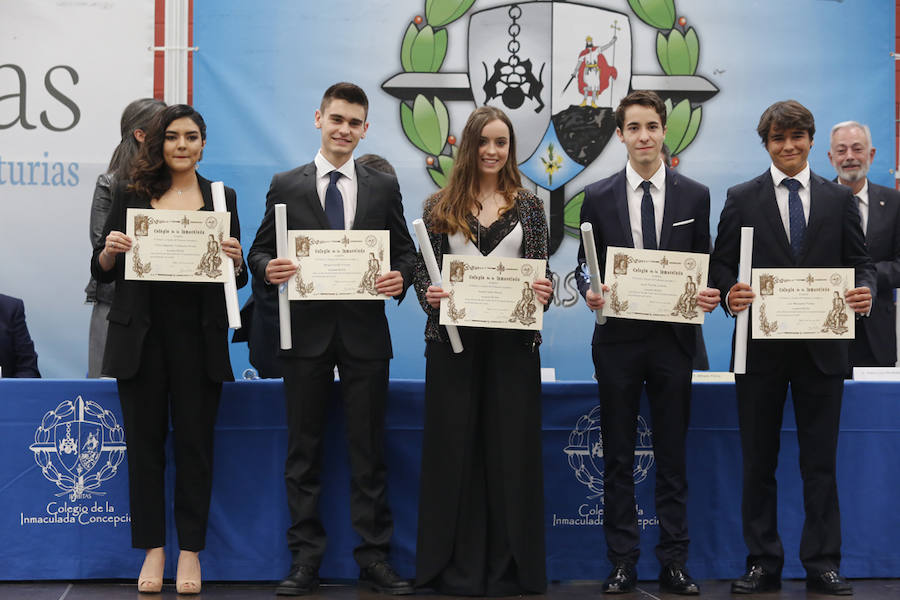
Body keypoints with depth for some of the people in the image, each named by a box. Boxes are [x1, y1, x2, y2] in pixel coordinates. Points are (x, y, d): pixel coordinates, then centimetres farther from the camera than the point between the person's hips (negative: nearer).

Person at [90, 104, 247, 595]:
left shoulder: (222, 198, 8)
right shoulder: (130, 195, 7)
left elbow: (238, 279, 9)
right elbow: (101, 273, 9)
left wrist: (235, 260, -12)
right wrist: (110, 250, -12)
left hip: (199, 338, 0)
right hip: (141, 337, 0)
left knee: (195, 442, 3)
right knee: (144, 441, 5)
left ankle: (190, 552, 14)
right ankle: (152, 550, 16)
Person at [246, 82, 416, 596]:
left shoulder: (384, 187, 9)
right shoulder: (286, 186, 7)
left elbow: (405, 252, 9)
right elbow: (259, 251, 6)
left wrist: (401, 277, -12)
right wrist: (268, 268, -16)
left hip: (366, 332, 0)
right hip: (306, 332, 0)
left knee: (369, 450, 4)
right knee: (305, 449, 6)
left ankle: (375, 557, 13)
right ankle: (306, 558, 15)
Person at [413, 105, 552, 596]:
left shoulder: (528, 205, 8)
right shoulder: (440, 207, 6)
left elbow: (542, 273, 5)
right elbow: (423, 273, 4)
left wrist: (544, 293, -16)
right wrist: (429, 295, -16)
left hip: (513, 340, 0)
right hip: (453, 339, 0)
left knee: (511, 448, 3)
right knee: (454, 447, 3)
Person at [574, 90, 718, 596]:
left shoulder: (695, 195, 5)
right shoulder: (598, 197, 5)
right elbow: (586, 264, 7)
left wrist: (710, 295, -11)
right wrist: (589, 289, -13)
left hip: (673, 340, 0)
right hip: (618, 339, 0)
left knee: (672, 455, 6)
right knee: (618, 457, 5)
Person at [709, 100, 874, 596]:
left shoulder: (839, 199, 9)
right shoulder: (742, 198, 5)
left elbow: (860, 262, 8)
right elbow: (720, 263, 3)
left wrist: (865, 291, -13)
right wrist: (729, 293, -18)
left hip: (821, 347, 1)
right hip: (760, 348, 0)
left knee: (820, 462, 5)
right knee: (758, 462, 7)